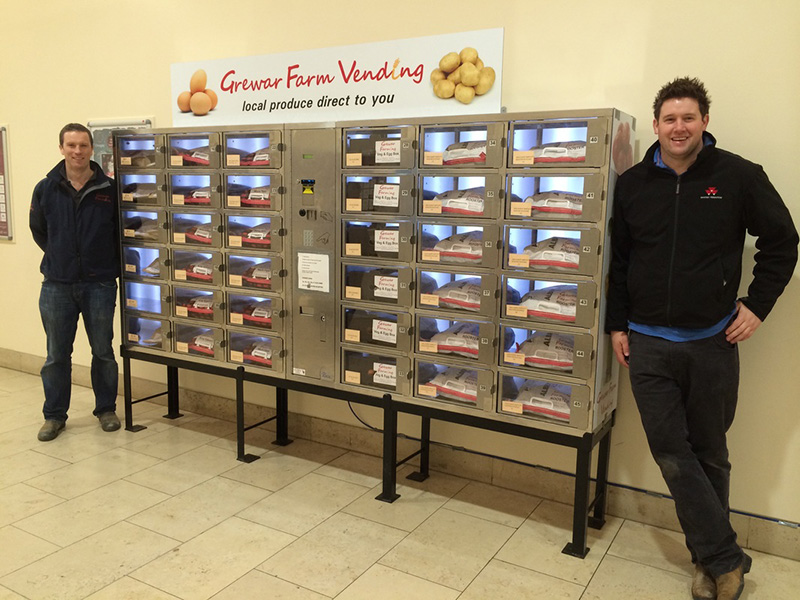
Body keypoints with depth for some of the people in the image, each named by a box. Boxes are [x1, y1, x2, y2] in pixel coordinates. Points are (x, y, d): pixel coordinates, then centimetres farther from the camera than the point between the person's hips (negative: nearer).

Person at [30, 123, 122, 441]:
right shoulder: (45, 189, 1)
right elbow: (38, 230, 14)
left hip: (99, 284, -1)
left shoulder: (110, 189, -4)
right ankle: (54, 415, 24)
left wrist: (109, 262, -1)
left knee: (103, 351, 9)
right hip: (57, 285, 2)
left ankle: (106, 409, 25)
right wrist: (60, 256, 8)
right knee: (57, 355, 9)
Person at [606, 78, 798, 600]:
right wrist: (618, 323, 8)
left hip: (712, 341, -1)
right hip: (648, 343, 2)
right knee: (672, 454, 1)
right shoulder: (632, 184, 4)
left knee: (708, 453, 12)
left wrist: (758, 304, -1)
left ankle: (710, 558, 29)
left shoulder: (739, 176, -3)